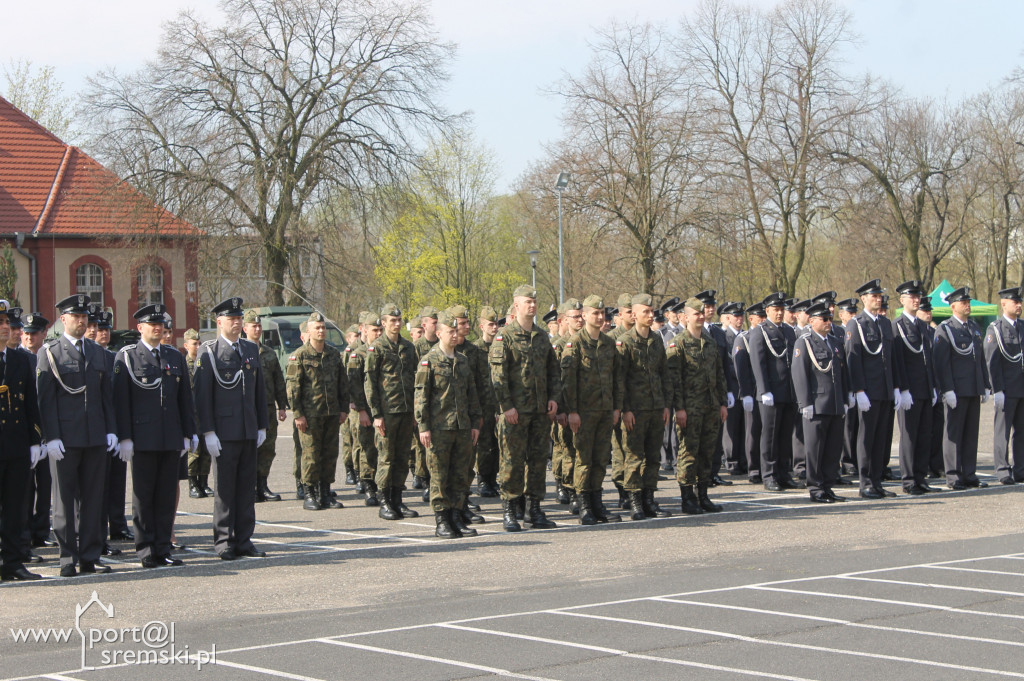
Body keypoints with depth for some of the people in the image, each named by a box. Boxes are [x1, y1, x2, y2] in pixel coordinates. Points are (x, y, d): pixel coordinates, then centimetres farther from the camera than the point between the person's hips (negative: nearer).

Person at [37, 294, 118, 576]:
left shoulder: (98, 352, 15)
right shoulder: (49, 352, 0)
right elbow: (45, 398, -5)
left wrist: (111, 430, 6)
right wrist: (51, 436, -12)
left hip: (96, 437, 4)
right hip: (65, 438, -4)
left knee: (94, 498, 6)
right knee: (65, 498, 1)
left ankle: (90, 557, 12)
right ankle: (68, 559, 6)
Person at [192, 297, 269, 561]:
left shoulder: (251, 349, 14)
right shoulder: (209, 352, -4)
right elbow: (202, 395, -7)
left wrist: (262, 427, 13)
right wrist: (208, 432, -12)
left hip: (249, 432, 5)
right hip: (224, 434, -5)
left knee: (247, 487, 7)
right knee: (224, 489, -1)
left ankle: (244, 540, 13)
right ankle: (223, 541, 5)